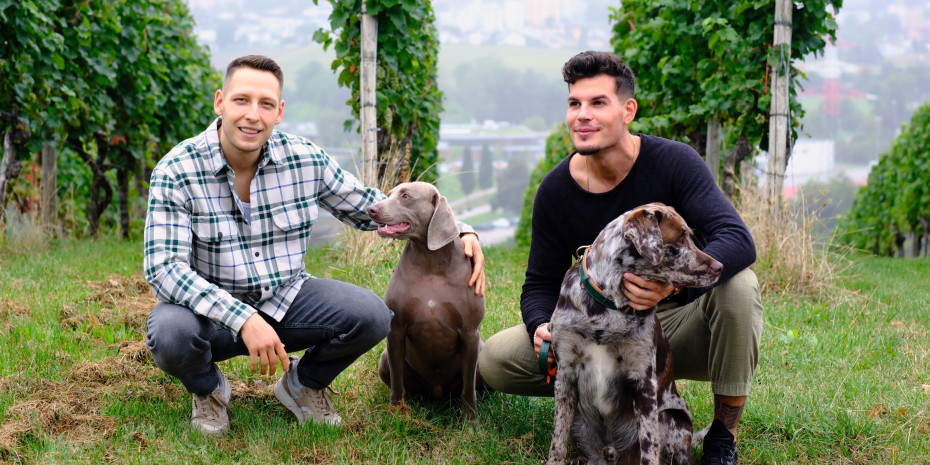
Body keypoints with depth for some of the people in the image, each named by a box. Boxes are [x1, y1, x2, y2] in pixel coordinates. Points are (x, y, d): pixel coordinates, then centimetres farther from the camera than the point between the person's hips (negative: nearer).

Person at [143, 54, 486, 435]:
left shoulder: (306, 161, -7)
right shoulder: (177, 172, -16)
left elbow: (371, 208, 5)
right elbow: (164, 268, -23)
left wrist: (460, 232, -5)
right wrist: (243, 319, -35)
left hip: (285, 300, 3)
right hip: (211, 308, -2)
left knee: (371, 316, -22)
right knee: (172, 335, -36)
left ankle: (304, 383, 10)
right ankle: (208, 387, 3)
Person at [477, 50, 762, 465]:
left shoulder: (672, 161, -16)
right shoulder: (556, 190, -7)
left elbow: (738, 241, -28)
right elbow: (540, 283, 0)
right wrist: (542, 326, -26)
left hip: (679, 326, -2)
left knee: (738, 285, -34)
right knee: (495, 360, -14)